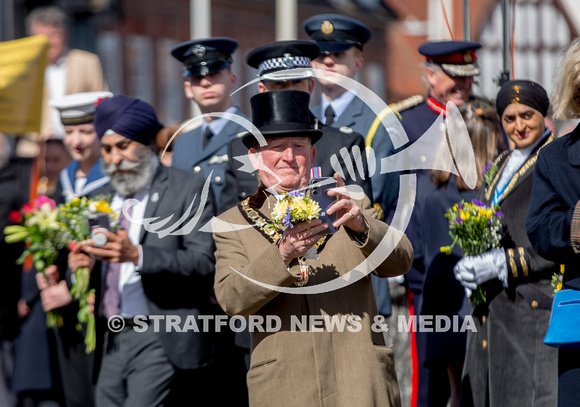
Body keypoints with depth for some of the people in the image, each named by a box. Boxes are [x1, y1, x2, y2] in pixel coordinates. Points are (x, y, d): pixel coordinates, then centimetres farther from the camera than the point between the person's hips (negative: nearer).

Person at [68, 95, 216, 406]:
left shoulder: (188, 189, -1)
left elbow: (204, 261, -12)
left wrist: (138, 255, -23)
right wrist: (80, 264, -5)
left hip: (161, 342, -6)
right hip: (112, 342, 7)